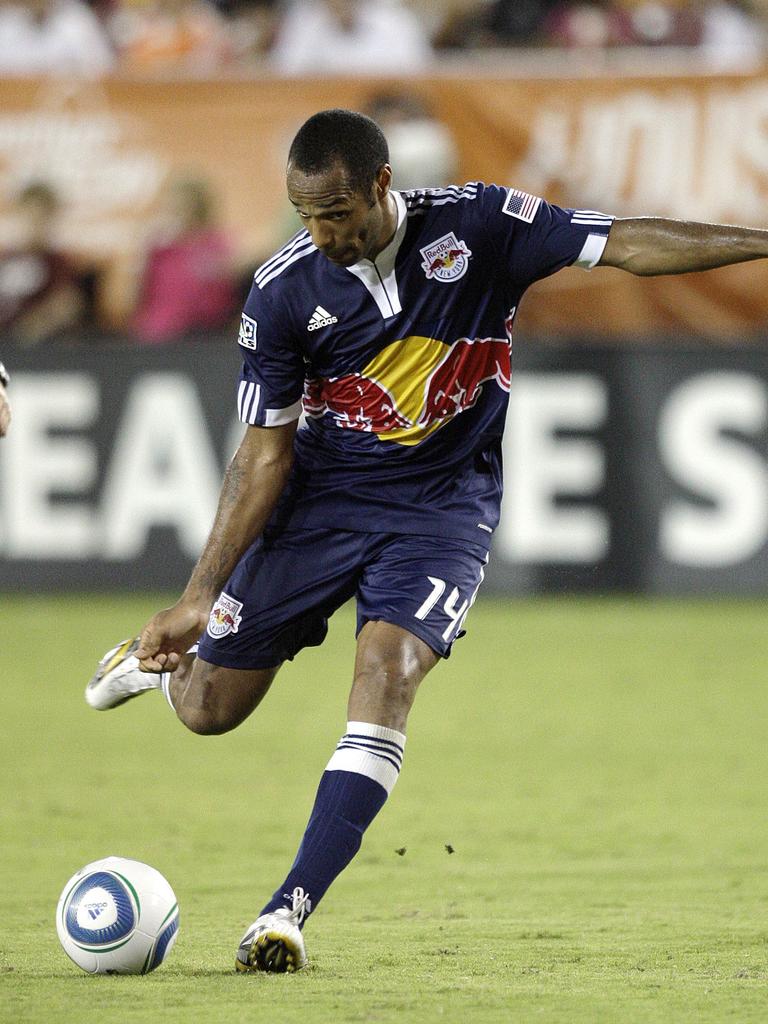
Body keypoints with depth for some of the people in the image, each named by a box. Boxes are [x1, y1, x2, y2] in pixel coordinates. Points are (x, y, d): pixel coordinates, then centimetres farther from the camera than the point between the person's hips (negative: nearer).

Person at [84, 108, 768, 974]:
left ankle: (291, 909, -22)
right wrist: (199, 593, -12)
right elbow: (265, 451, -8)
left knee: (388, 676, -23)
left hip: (445, 505, -1)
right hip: (322, 493, 1)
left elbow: (627, 245, -14)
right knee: (209, 707, 4)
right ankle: (164, 650, 43)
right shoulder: (284, 290, -13)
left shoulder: (478, 225, -15)